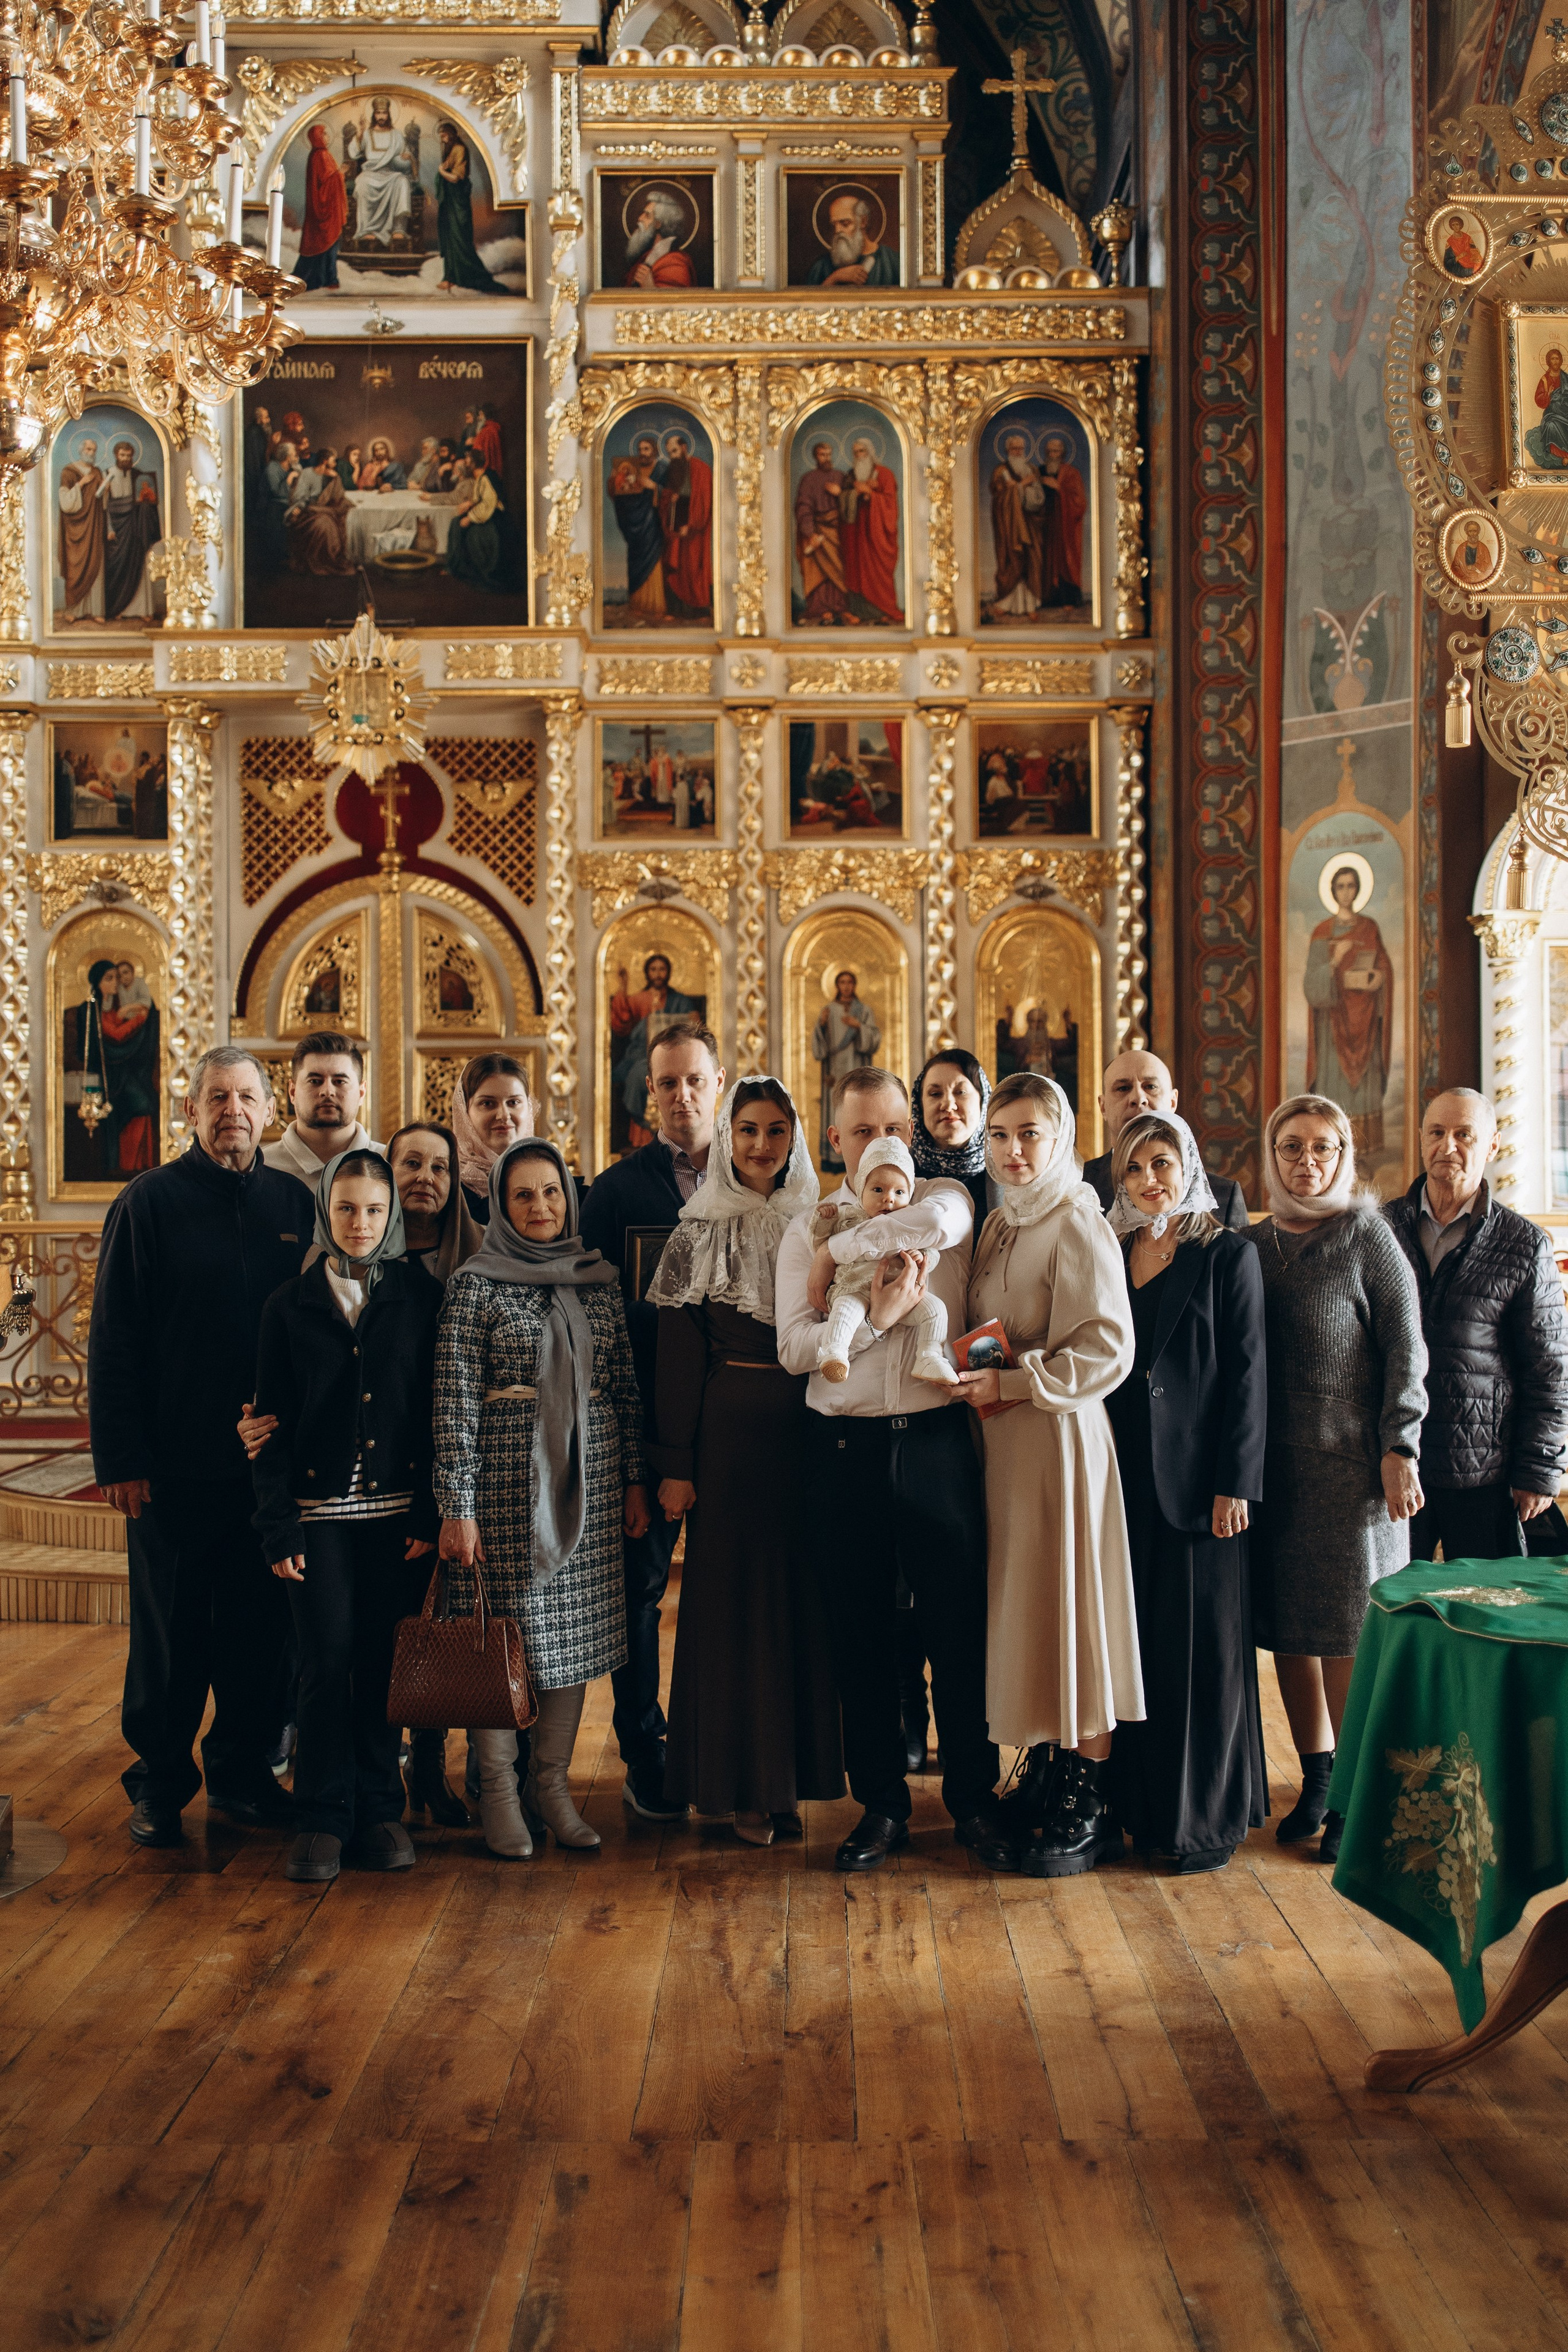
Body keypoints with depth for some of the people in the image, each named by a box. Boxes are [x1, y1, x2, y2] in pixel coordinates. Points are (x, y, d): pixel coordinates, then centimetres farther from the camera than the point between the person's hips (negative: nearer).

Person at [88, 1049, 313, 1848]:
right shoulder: (150, 1202, -2)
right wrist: (120, 1456, -9)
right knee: (169, 1631, 5)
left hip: (270, 1464, 3)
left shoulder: (294, 1203, 7)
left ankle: (243, 1771, 24)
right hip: (176, 1463, -3)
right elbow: (112, 1339, -3)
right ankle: (160, 1783, 18)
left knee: (259, 1628, 9)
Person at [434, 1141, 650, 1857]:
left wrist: (635, 1479, 8)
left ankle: (552, 1783, 19)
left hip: (588, 1483, 4)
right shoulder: (474, 1285, -3)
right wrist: (457, 1505, -10)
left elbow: (626, 1386, 12)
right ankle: (498, 1791, 14)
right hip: (506, 1482, -4)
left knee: (574, 1633, 7)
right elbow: (454, 1400, -7)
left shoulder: (599, 1281, 9)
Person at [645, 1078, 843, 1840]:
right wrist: (674, 1465, -7)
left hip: (807, 1427, 2)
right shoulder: (699, 1235, 1)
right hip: (728, 1427, -2)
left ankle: (791, 1775, 15)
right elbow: (676, 1355, -2)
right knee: (732, 1596, 1)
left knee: (801, 1594, 5)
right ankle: (738, 1783, 10)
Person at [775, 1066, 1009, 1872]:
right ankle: (881, 1806, 21)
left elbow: (937, 1220, -21)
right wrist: (876, 1315, -17)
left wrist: (836, 1256, -12)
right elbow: (794, 1347, -4)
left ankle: (974, 1801, 18)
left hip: (935, 1442, -1)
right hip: (845, 1447, 1)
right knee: (860, 1634, 8)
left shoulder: (946, 1199, 6)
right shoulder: (808, 1229, 7)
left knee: (961, 1624, 4)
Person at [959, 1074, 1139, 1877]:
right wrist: (976, 1381, 6)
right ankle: (1042, 1773, 22)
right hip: (1001, 1440, 8)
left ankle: (1091, 1800, 8)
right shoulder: (998, 1226, 13)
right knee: (1019, 1608, 11)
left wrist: (1011, 1382, -18)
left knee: (1068, 1606, -2)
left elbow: (1107, 1350, -18)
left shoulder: (1078, 1227, -12)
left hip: (1058, 1439, -8)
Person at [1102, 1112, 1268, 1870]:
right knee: (1137, 1642, 9)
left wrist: (1235, 1485, -12)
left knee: (1204, 1644, 1)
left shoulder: (1228, 1255, -2)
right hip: (1125, 1479, 4)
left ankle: (1208, 1814, 12)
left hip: (1196, 1480, -4)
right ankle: (1140, 1801, 19)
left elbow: (1247, 1374, -6)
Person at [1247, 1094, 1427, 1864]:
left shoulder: (1367, 1237, -3)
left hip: (1350, 1467, -4)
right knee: (1285, 1625, 7)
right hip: (1274, 1466, 5)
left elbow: (1405, 1350, -5)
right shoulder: (1254, 1244, 9)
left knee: (1347, 1635, -2)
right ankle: (1315, 1781, 20)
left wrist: (1399, 1450, -12)